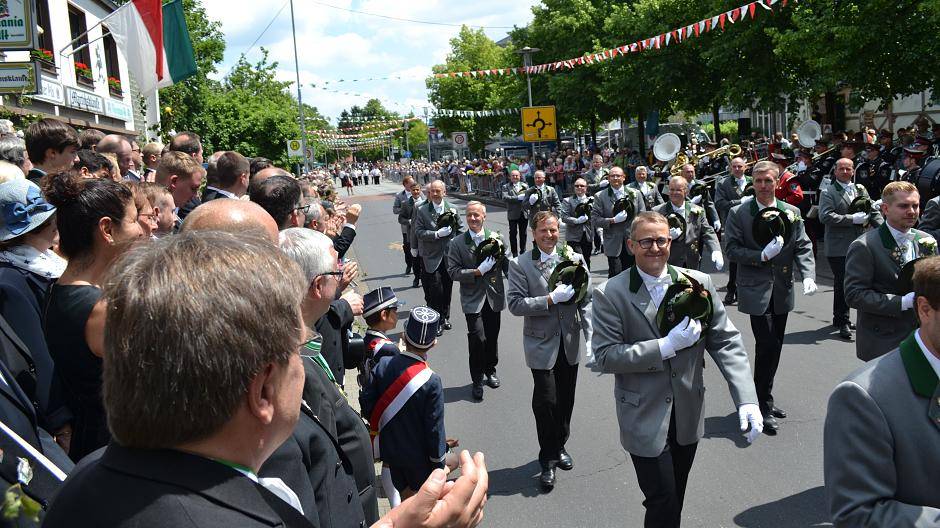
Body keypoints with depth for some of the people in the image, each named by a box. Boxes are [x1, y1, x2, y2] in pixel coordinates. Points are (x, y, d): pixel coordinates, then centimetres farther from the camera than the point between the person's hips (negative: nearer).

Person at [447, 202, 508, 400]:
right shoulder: (457, 243, -4)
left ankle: (490, 371, 37)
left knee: (492, 337, 14)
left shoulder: (497, 238, 1)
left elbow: (507, 264, 4)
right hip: (473, 298, -2)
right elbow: (453, 271, -9)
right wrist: (477, 272, -21)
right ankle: (477, 380, 8)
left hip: (494, 296, 3)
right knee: (477, 338, -9)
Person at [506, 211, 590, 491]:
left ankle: (559, 446, 38)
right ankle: (548, 459, 17)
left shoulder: (575, 259, 0)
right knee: (546, 401, -1)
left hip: (570, 342, 3)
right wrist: (552, 299, -23)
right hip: (542, 343, -3)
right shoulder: (520, 264, -8)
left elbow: (585, 300, 5)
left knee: (565, 400, 15)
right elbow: (515, 304, -16)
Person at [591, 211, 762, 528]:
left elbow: (726, 342, -4)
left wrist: (746, 400, -15)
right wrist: (666, 347, -23)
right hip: (645, 419, -4)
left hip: (688, 415, 4)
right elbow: (604, 357, -16)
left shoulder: (698, 283, -3)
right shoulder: (610, 294, -12)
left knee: (674, 499, 21)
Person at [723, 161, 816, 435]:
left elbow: (803, 247, 4)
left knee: (774, 347, 13)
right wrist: (762, 255, -22)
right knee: (767, 346, -10)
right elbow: (731, 249, -8)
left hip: (782, 290, 5)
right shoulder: (738, 213, -5)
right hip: (756, 290, -5)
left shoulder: (791, 212, 6)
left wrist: (808, 275, -11)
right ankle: (763, 405, 4)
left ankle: (765, 399, 30)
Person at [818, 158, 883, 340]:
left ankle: (840, 318, 26)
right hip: (838, 247, -6)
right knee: (842, 283, -6)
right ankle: (843, 323, 2)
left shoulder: (860, 190, 14)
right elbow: (825, 216, -17)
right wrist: (852, 219, -20)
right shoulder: (828, 193, -4)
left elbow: (873, 211, 12)